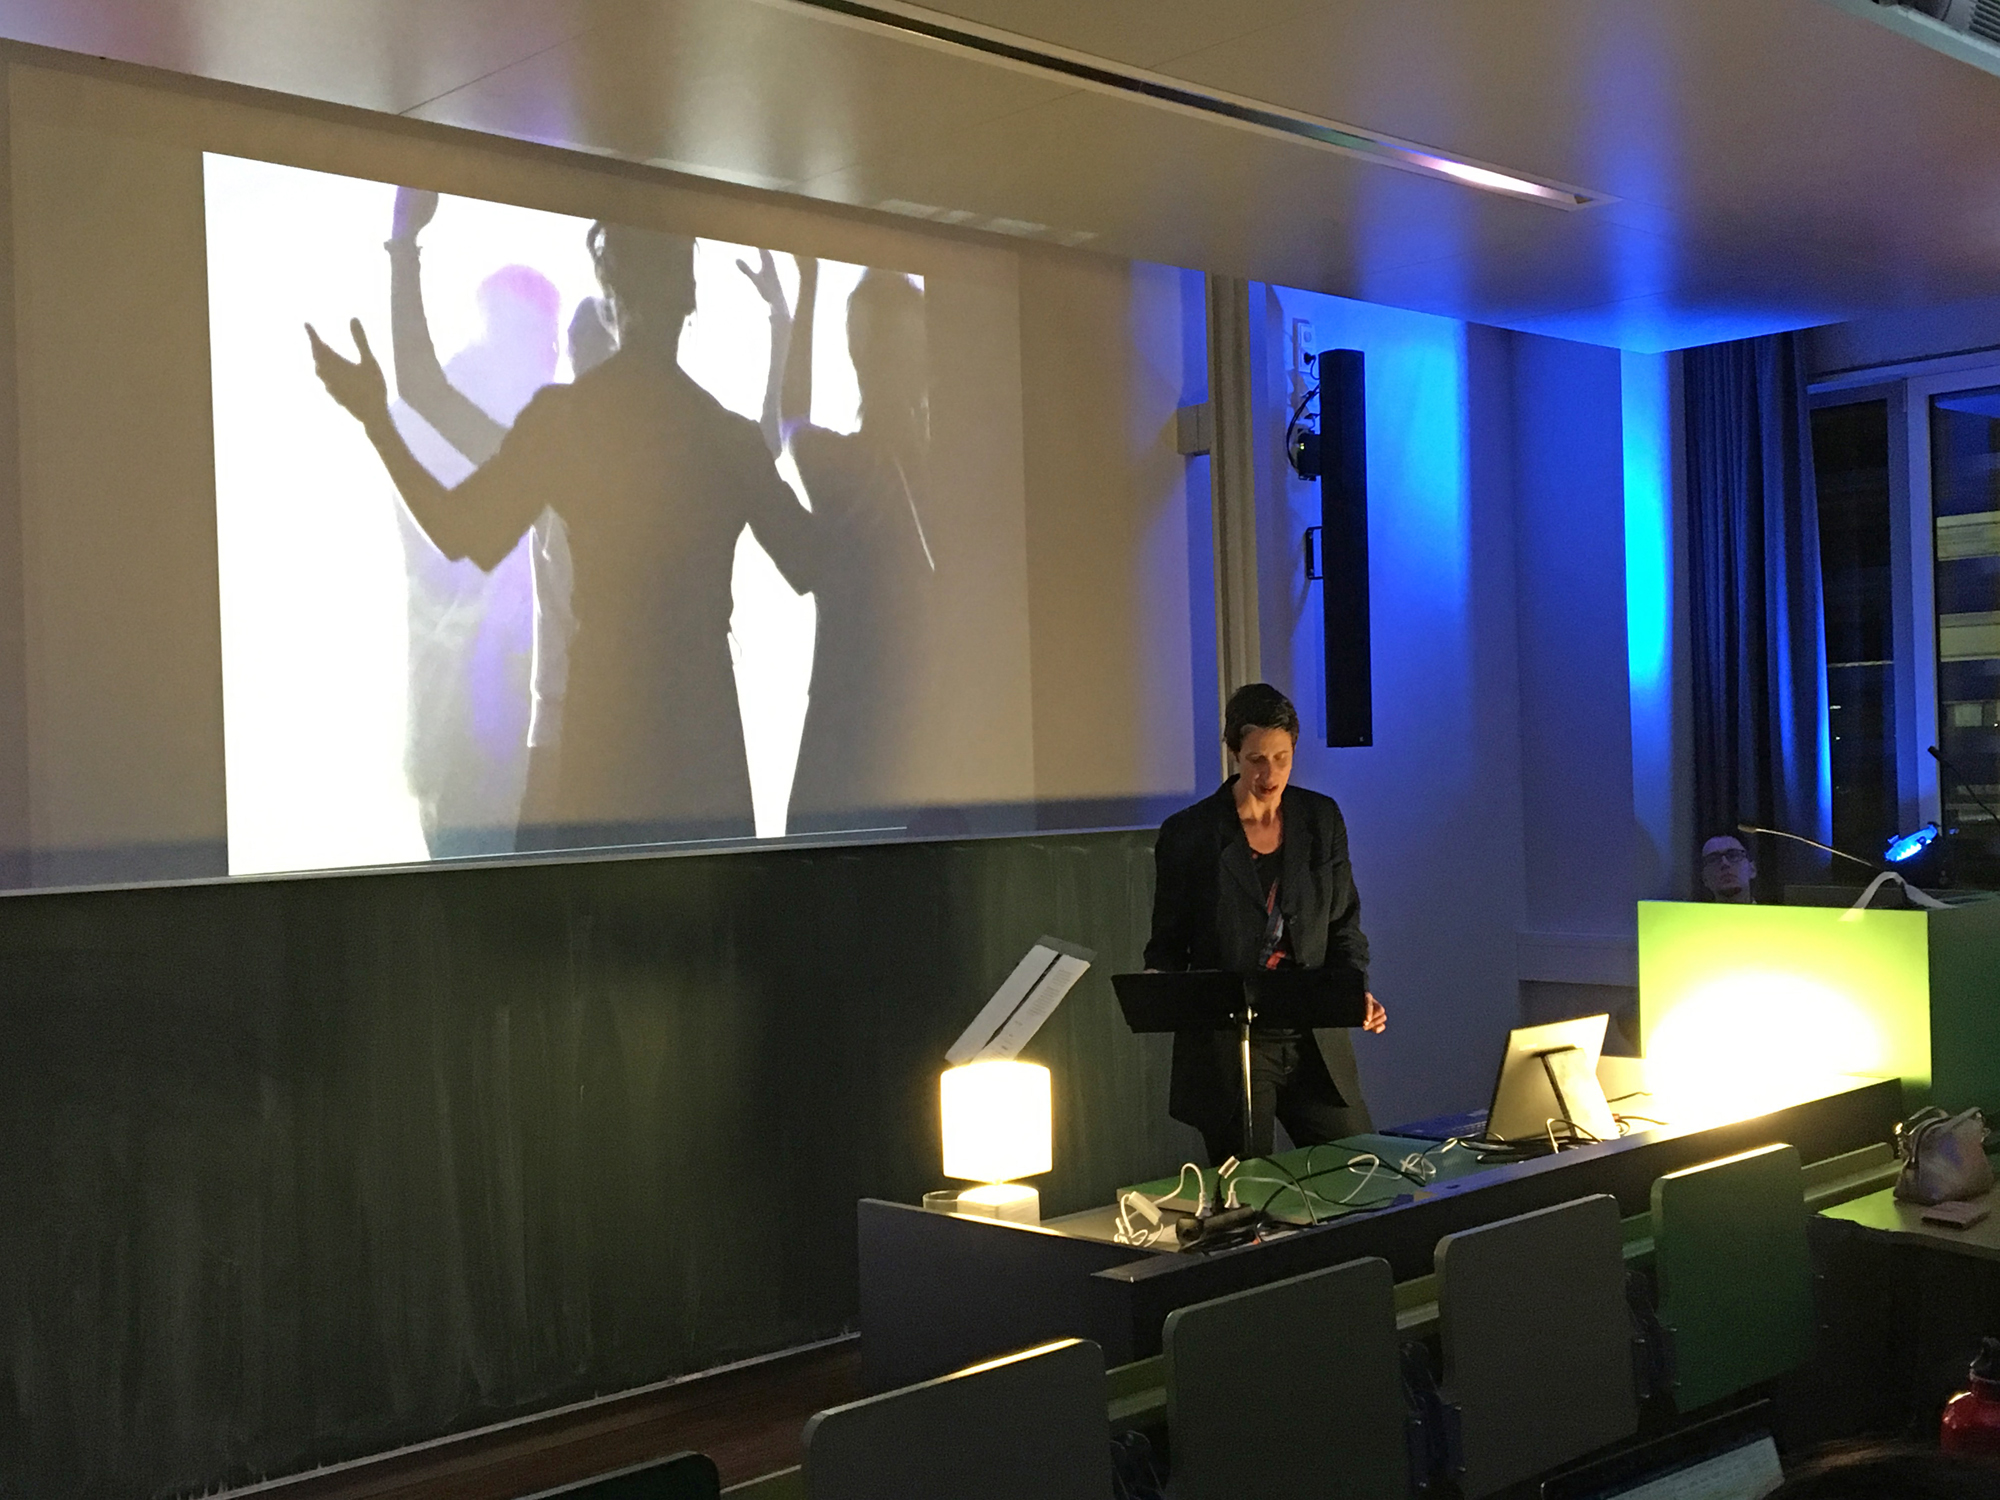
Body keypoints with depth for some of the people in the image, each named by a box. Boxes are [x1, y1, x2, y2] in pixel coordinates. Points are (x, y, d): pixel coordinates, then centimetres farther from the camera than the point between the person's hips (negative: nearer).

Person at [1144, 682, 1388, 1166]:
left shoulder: (1322, 818, 5)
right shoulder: (1187, 834, -4)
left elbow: (1344, 920, 12)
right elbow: (1168, 942, 2)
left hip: (1316, 1042, 3)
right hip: (1228, 1049, -3)